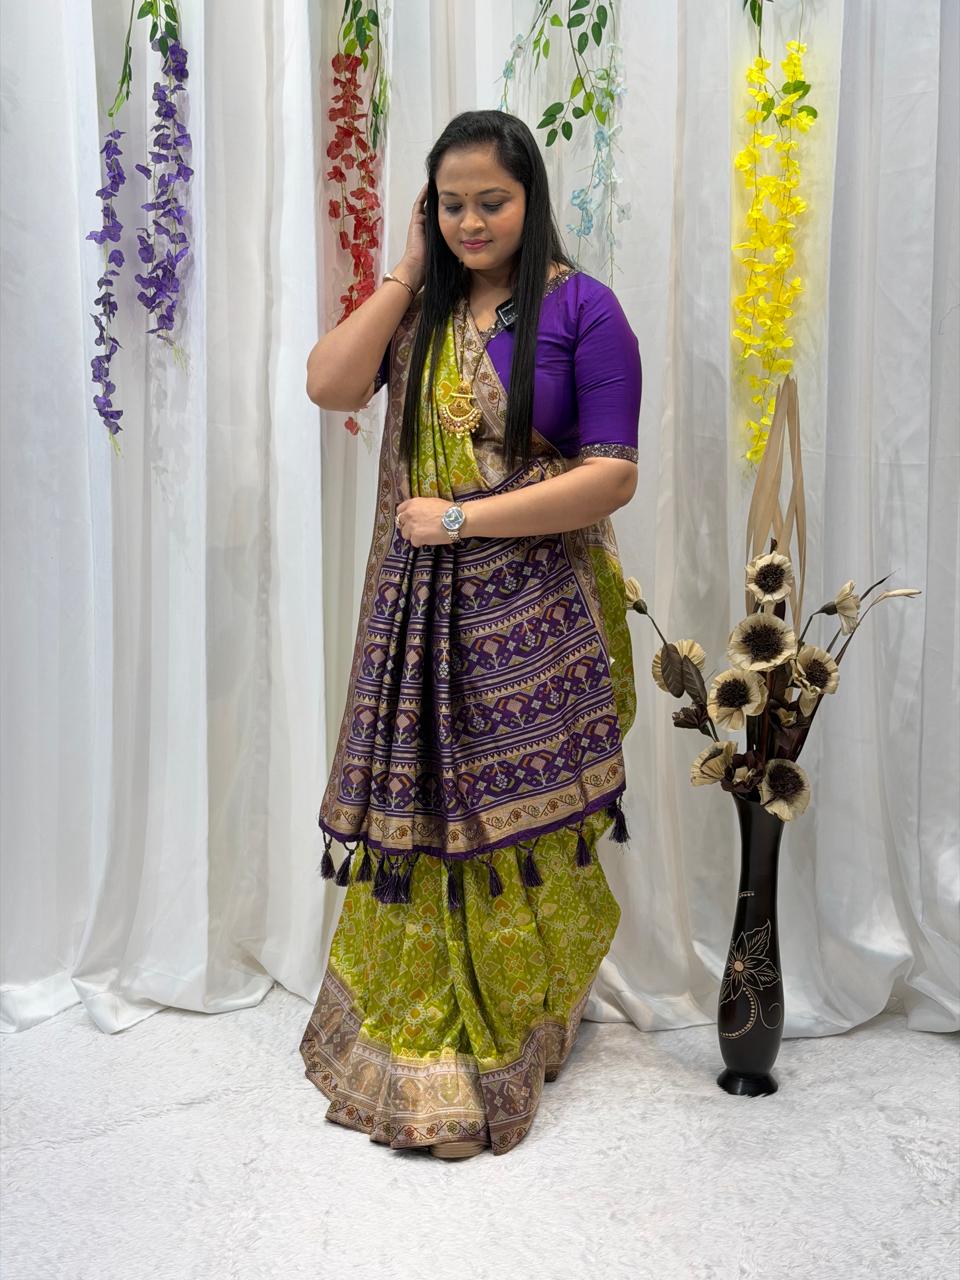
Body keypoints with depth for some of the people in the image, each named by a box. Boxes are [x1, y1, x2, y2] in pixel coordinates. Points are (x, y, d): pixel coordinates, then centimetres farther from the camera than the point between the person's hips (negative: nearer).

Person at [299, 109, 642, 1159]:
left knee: (515, 825, 3)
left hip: (533, 614, -4)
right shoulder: (418, 304, 12)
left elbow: (613, 475, -13)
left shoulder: (581, 307, -6)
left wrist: (461, 517, -14)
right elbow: (328, 386, -3)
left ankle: (507, 1046, 22)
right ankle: (407, 1032, 26)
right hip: (421, 602, 5)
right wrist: (406, 275, -3)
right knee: (418, 816, 9)